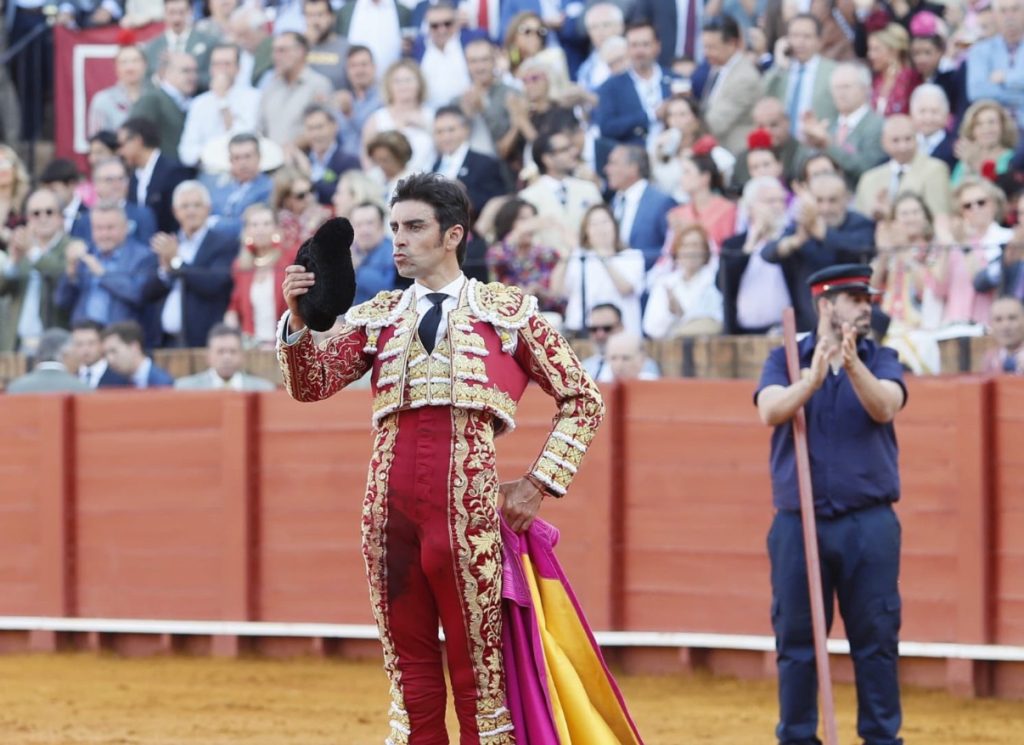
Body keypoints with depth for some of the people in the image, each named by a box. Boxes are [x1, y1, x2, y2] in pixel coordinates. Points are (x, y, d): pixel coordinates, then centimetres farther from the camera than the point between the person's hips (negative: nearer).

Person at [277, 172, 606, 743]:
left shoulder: (508, 311, 8)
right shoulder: (377, 318, 17)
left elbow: (582, 400, 10)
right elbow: (312, 383, 4)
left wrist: (537, 485, 2)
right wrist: (298, 320, -13)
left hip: (470, 507, -3)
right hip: (392, 509, 4)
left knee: (479, 666, -1)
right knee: (410, 667, 7)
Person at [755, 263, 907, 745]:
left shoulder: (881, 361, 7)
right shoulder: (785, 360, 6)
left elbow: (884, 407, -13)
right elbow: (771, 411, -13)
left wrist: (853, 366, -32)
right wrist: (812, 380, -31)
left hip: (869, 522, 0)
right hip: (797, 521, 0)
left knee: (876, 638, -1)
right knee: (796, 639, 3)